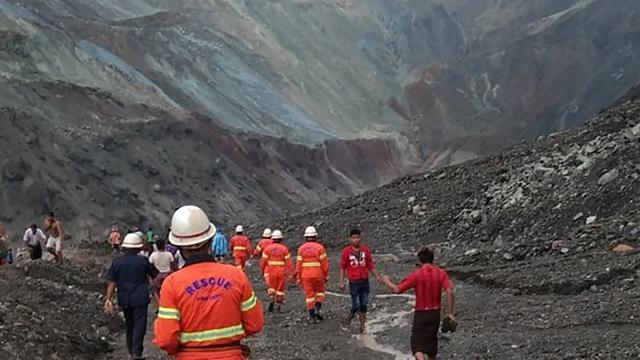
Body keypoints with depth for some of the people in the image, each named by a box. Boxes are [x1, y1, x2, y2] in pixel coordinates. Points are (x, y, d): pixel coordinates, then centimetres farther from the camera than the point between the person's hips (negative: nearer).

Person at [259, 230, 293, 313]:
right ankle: (279, 305, 11)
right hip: (282, 272, 0)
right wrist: (290, 273, -5)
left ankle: (271, 299, -13)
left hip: (271, 272, 0)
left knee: (271, 288, 13)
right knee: (280, 289, 12)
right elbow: (288, 262, -8)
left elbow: (263, 261, -1)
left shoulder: (267, 248, -3)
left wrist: (262, 271, 12)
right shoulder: (284, 249, -5)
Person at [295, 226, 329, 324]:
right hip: (318, 274, -1)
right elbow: (325, 263, -6)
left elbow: (299, 264, 0)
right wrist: (326, 275, 3)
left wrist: (299, 278, 8)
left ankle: (312, 316, 6)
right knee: (320, 292, 18)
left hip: (305, 275, 1)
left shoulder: (301, 248, 0)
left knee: (309, 295, 8)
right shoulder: (319, 247, -6)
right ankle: (317, 310, -2)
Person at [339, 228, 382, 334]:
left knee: (363, 305, 6)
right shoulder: (346, 252, -4)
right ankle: (348, 320, 21)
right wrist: (341, 282, -5)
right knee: (356, 306, -4)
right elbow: (342, 268, -1)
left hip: (364, 281, 3)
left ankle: (362, 327, 13)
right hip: (354, 282, -3)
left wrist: (377, 276, -1)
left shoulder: (365, 250, 3)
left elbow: (370, 265, 10)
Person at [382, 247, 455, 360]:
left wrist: (387, 281, 6)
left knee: (417, 346, -1)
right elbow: (450, 292, -13)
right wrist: (450, 313, -7)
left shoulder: (416, 275, -14)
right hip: (436, 313, 4)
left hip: (421, 314, -4)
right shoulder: (441, 273, -4)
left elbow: (397, 289, -14)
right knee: (431, 340, 24)